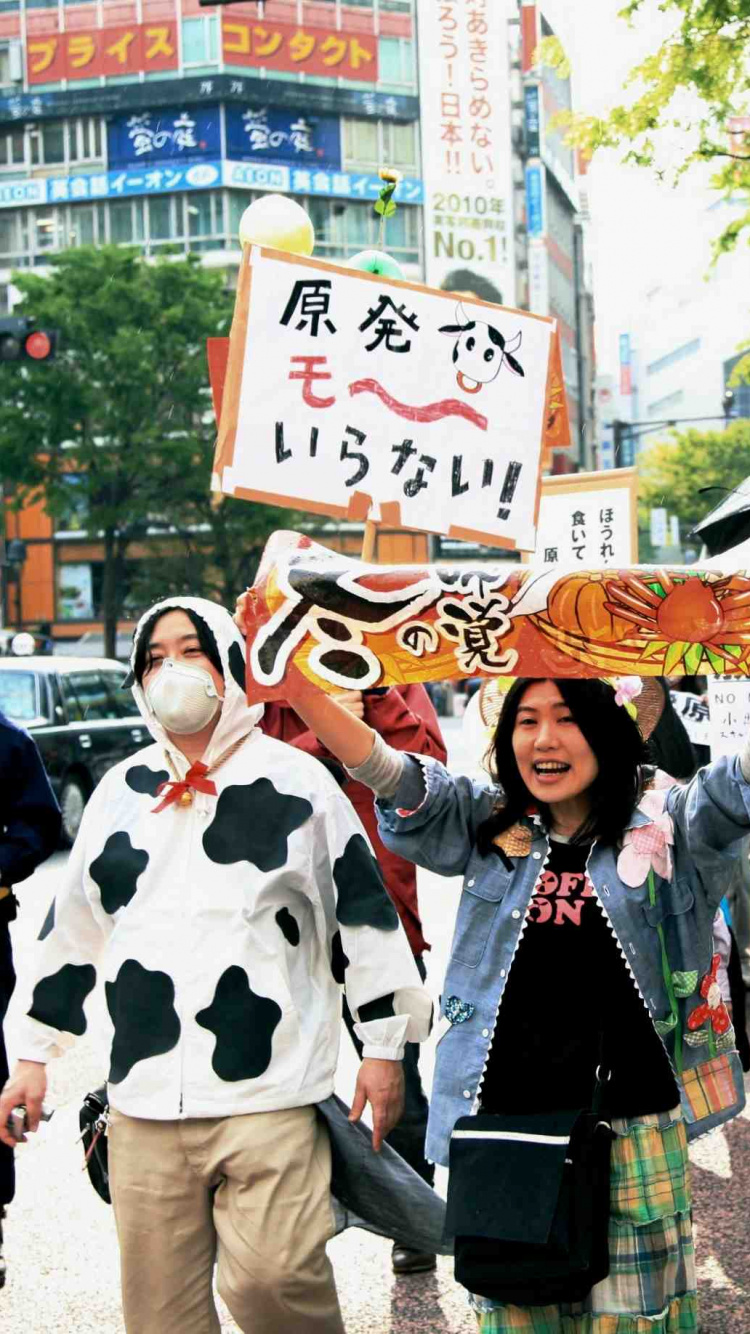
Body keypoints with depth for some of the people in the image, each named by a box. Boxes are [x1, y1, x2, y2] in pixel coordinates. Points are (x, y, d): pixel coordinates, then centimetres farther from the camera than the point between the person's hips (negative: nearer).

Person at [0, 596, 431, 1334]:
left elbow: (363, 909, 1)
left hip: (268, 1090, -4)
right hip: (143, 1100, 5)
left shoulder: (293, 780, 0)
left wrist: (384, 1045, 0)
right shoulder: (120, 790, 13)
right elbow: (73, 929, 20)